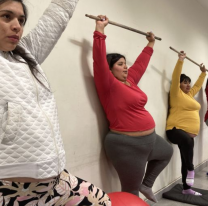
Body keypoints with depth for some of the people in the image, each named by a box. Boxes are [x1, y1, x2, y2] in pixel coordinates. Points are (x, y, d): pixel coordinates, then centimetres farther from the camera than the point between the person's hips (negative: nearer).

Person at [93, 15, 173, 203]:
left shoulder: (130, 80, 9)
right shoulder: (109, 86, -13)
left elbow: (141, 62, 22)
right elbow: (100, 61, -25)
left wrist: (151, 44, 31)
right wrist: (100, 30, -27)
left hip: (149, 139, 10)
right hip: (128, 145, -10)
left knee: (167, 152, 32)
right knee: (131, 190, 4)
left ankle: (147, 184, 39)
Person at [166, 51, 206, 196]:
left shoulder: (190, 94, 20)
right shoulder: (176, 93, -2)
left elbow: (198, 85, 37)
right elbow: (176, 77, -13)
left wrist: (203, 72, 40)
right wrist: (180, 60, -16)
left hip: (190, 133, 8)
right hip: (176, 130, -8)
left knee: (185, 161, 11)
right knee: (188, 141, -41)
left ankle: (186, 189, 22)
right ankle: (191, 170, -23)